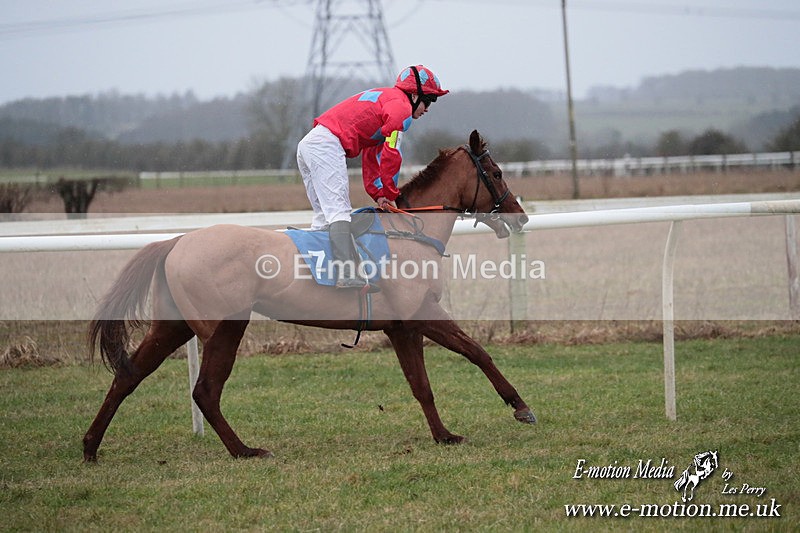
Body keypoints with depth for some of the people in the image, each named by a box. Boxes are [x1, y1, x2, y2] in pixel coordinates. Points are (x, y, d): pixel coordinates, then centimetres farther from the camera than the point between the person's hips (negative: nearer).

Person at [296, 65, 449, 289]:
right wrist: (390, 195, 3)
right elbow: (391, 155, -7)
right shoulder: (402, 107, -1)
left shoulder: (383, 98, 31)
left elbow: (372, 156, 29)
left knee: (324, 215, 14)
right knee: (339, 210, -17)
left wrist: (378, 193, 18)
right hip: (327, 144, -10)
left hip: (308, 144, 10)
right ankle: (347, 275, -26)